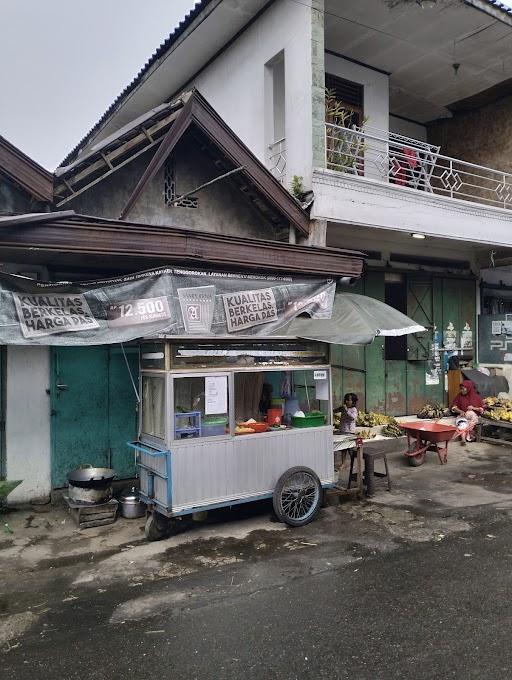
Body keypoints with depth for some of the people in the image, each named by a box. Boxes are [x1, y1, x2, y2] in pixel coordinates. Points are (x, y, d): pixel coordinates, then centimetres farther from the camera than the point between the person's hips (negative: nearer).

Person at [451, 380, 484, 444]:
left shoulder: (476, 396, 4)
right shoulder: (459, 396, 8)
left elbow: (482, 409, 5)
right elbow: (454, 407, 5)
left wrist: (474, 408, -13)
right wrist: (460, 411, -14)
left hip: (473, 415, -1)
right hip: (462, 415, 1)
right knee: (461, 422, -34)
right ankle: (463, 439, -50)